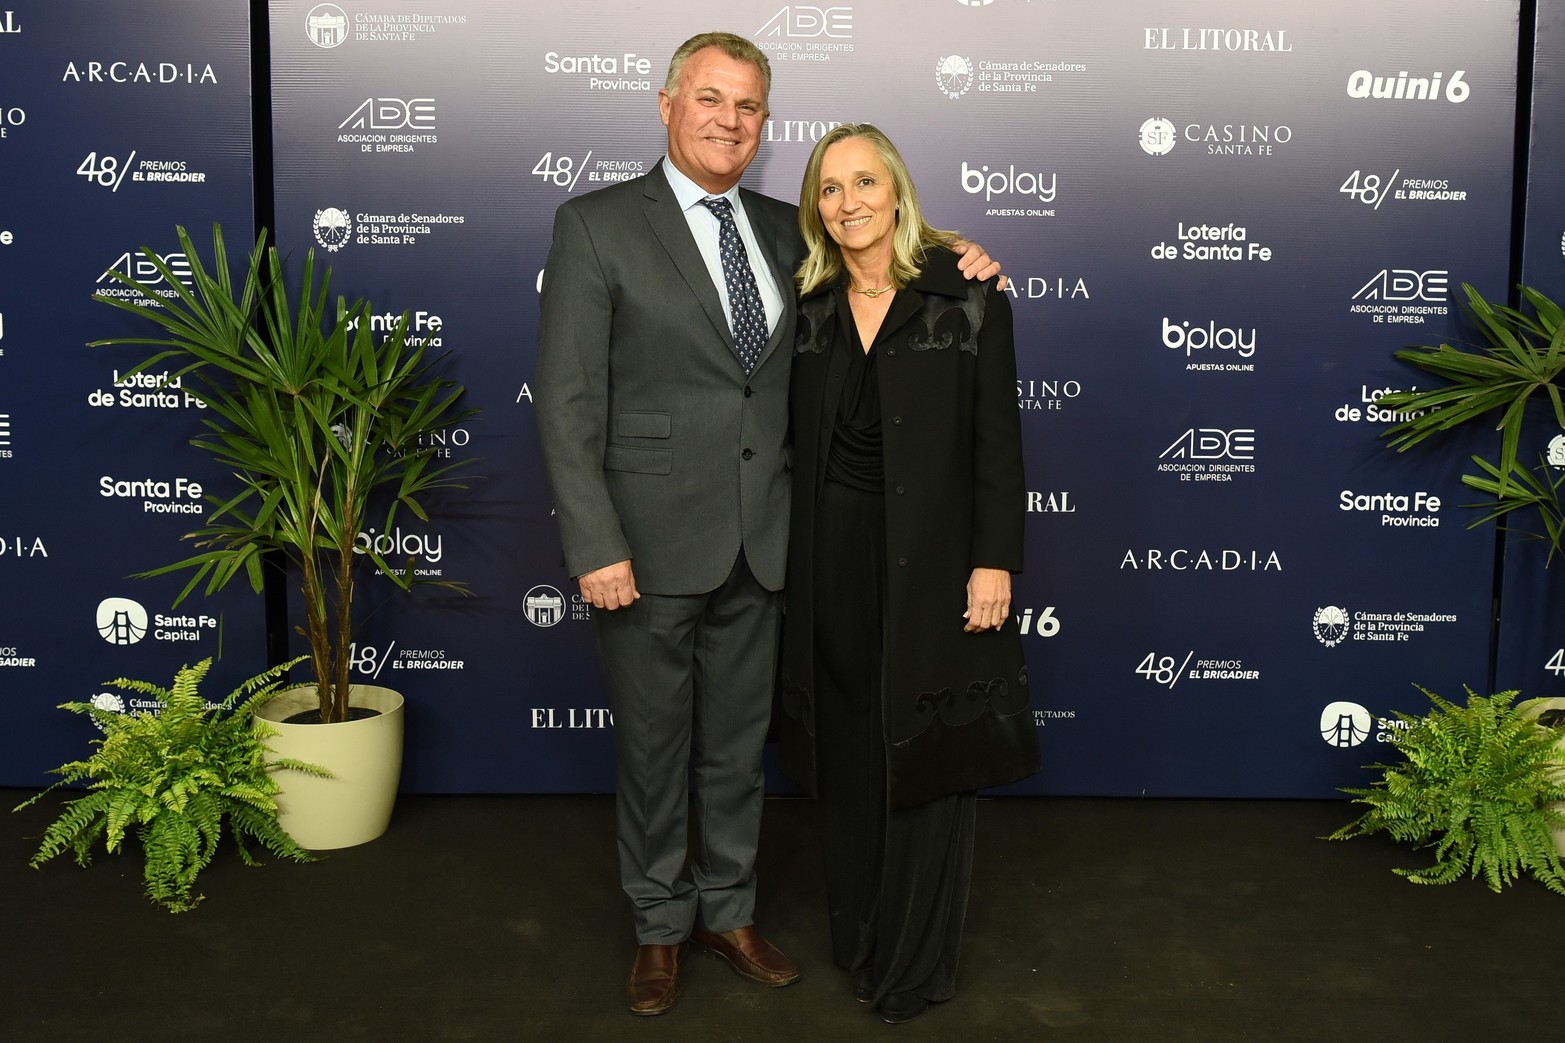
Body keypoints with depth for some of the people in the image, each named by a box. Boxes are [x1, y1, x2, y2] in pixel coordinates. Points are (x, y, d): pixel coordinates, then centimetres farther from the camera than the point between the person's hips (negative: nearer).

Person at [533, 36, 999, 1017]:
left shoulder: (785, 230, 9)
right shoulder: (598, 225, -6)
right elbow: (568, 399, -10)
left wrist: (954, 267, 1)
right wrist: (595, 545, -16)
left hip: (759, 542, 4)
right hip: (654, 541, -4)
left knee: (739, 740, 17)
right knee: (654, 743, 11)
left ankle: (728, 909, 37)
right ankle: (662, 925, 32)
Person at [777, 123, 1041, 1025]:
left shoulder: (968, 295, -6)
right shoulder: (810, 307, 6)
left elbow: (998, 439, -7)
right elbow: (799, 440, 9)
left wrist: (994, 562, -12)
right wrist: (797, 560, 6)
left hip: (931, 560, -4)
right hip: (835, 561, 4)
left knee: (927, 756, 6)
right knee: (847, 755, 13)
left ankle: (917, 964, 22)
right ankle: (860, 939, 31)